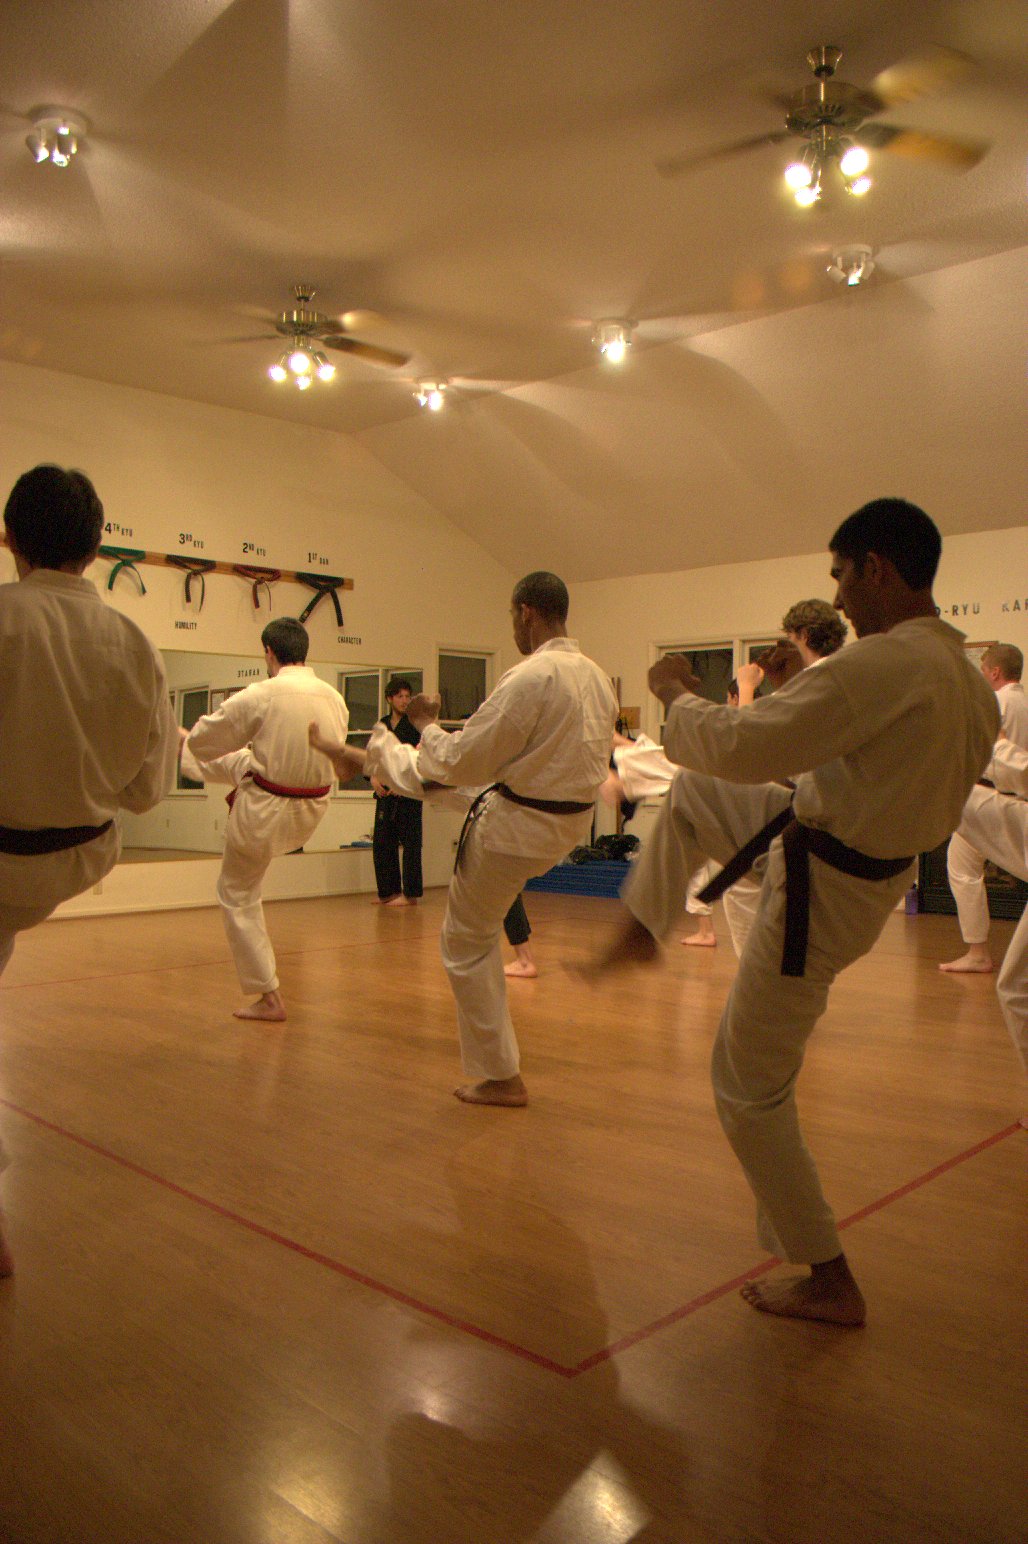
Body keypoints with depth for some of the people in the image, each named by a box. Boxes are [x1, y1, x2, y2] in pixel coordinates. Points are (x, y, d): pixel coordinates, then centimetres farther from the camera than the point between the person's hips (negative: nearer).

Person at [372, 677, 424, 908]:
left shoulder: (416, 725, -4)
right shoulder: (382, 725, 13)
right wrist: (373, 777, -1)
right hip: (385, 792, 6)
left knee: (410, 843, -6)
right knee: (382, 843, 8)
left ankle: (410, 894, 0)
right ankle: (389, 891, 19)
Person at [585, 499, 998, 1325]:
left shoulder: (881, 664, -29)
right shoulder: (972, 683, 1)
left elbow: (742, 746, -29)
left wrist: (678, 694, -8)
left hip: (820, 894, -9)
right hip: (873, 863, 9)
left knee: (752, 1088, 7)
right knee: (687, 793, 21)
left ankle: (831, 1284, 21)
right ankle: (641, 928, 35)